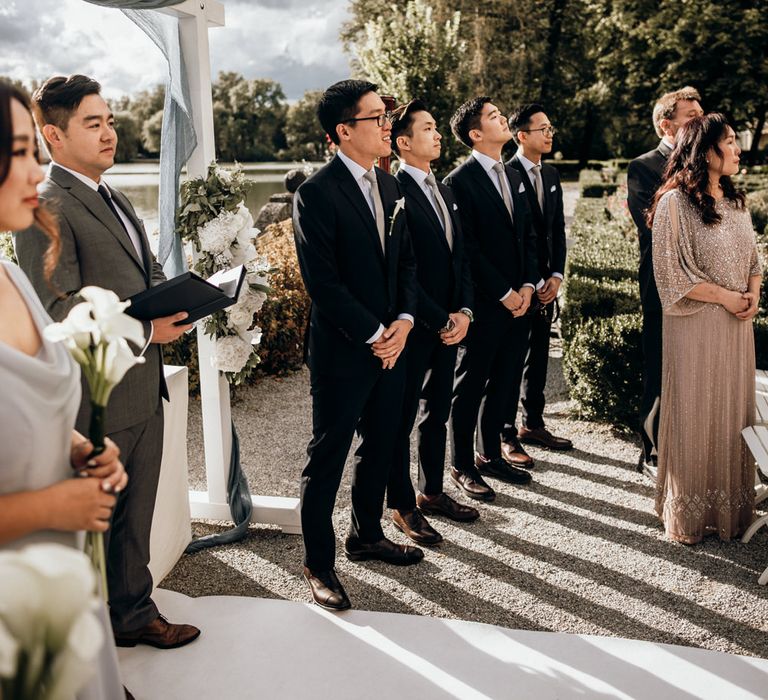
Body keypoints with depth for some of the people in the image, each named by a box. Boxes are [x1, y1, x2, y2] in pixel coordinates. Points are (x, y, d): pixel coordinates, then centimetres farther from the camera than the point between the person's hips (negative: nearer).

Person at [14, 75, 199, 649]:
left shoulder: (115, 201, 16)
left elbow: (149, 273, 22)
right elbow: (57, 310, -21)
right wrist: (142, 328, -29)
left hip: (144, 391, 9)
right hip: (96, 402, -9)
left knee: (136, 517, 20)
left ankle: (135, 613, 37)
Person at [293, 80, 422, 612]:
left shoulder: (390, 187, 10)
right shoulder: (317, 193, -14)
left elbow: (406, 261, 12)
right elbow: (322, 280, -18)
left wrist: (404, 321, -3)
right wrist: (373, 335, -15)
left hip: (392, 343, 8)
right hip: (343, 350, -8)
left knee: (381, 447, 18)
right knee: (327, 458, 3)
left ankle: (367, 535, 37)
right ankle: (319, 564, 17)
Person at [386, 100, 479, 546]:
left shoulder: (444, 191, 13)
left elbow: (462, 257, 14)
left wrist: (464, 312, 1)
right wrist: (441, 321, -14)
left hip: (450, 326, 8)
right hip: (414, 328, -8)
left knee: (438, 416, 18)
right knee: (402, 421, 6)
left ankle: (432, 492, 33)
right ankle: (403, 506, 20)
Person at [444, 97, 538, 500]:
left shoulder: (513, 176, 14)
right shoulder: (460, 181, -10)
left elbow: (528, 235, 15)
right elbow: (467, 248, -15)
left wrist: (528, 285, 1)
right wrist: (504, 293, -13)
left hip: (519, 299, 7)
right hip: (485, 302, -7)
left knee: (503, 382, 15)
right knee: (470, 386, 4)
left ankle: (490, 454, 30)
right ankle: (462, 466, 17)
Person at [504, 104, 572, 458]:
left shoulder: (551, 174, 11)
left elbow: (557, 228, 13)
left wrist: (556, 275, 1)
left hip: (546, 282, 7)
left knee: (538, 357, 15)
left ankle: (533, 424, 28)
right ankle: (506, 434, 13)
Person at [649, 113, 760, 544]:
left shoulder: (736, 200, 11)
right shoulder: (675, 202, -11)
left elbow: (753, 257, 17)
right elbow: (670, 271, -14)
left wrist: (753, 293, -3)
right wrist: (724, 297, -13)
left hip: (737, 323, 6)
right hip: (695, 324, -6)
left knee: (735, 411, 11)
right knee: (694, 415, 3)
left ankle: (731, 506, 25)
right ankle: (689, 511, 18)